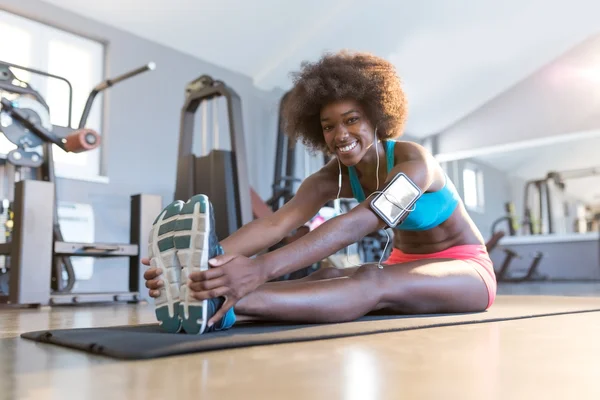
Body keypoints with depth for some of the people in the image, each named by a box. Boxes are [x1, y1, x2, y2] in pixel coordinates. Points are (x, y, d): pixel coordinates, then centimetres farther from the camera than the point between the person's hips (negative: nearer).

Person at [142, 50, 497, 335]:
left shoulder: (414, 162, -27)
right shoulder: (335, 177, -10)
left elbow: (354, 225, -45)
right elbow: (274, 224, -28)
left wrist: (262, 268, -59)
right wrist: (204, 259, -46)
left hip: (466, 270, -5)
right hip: (405, 266, 6)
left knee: (372, 283, -39)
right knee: (325, 278, -29)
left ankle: (222, 305, -61)